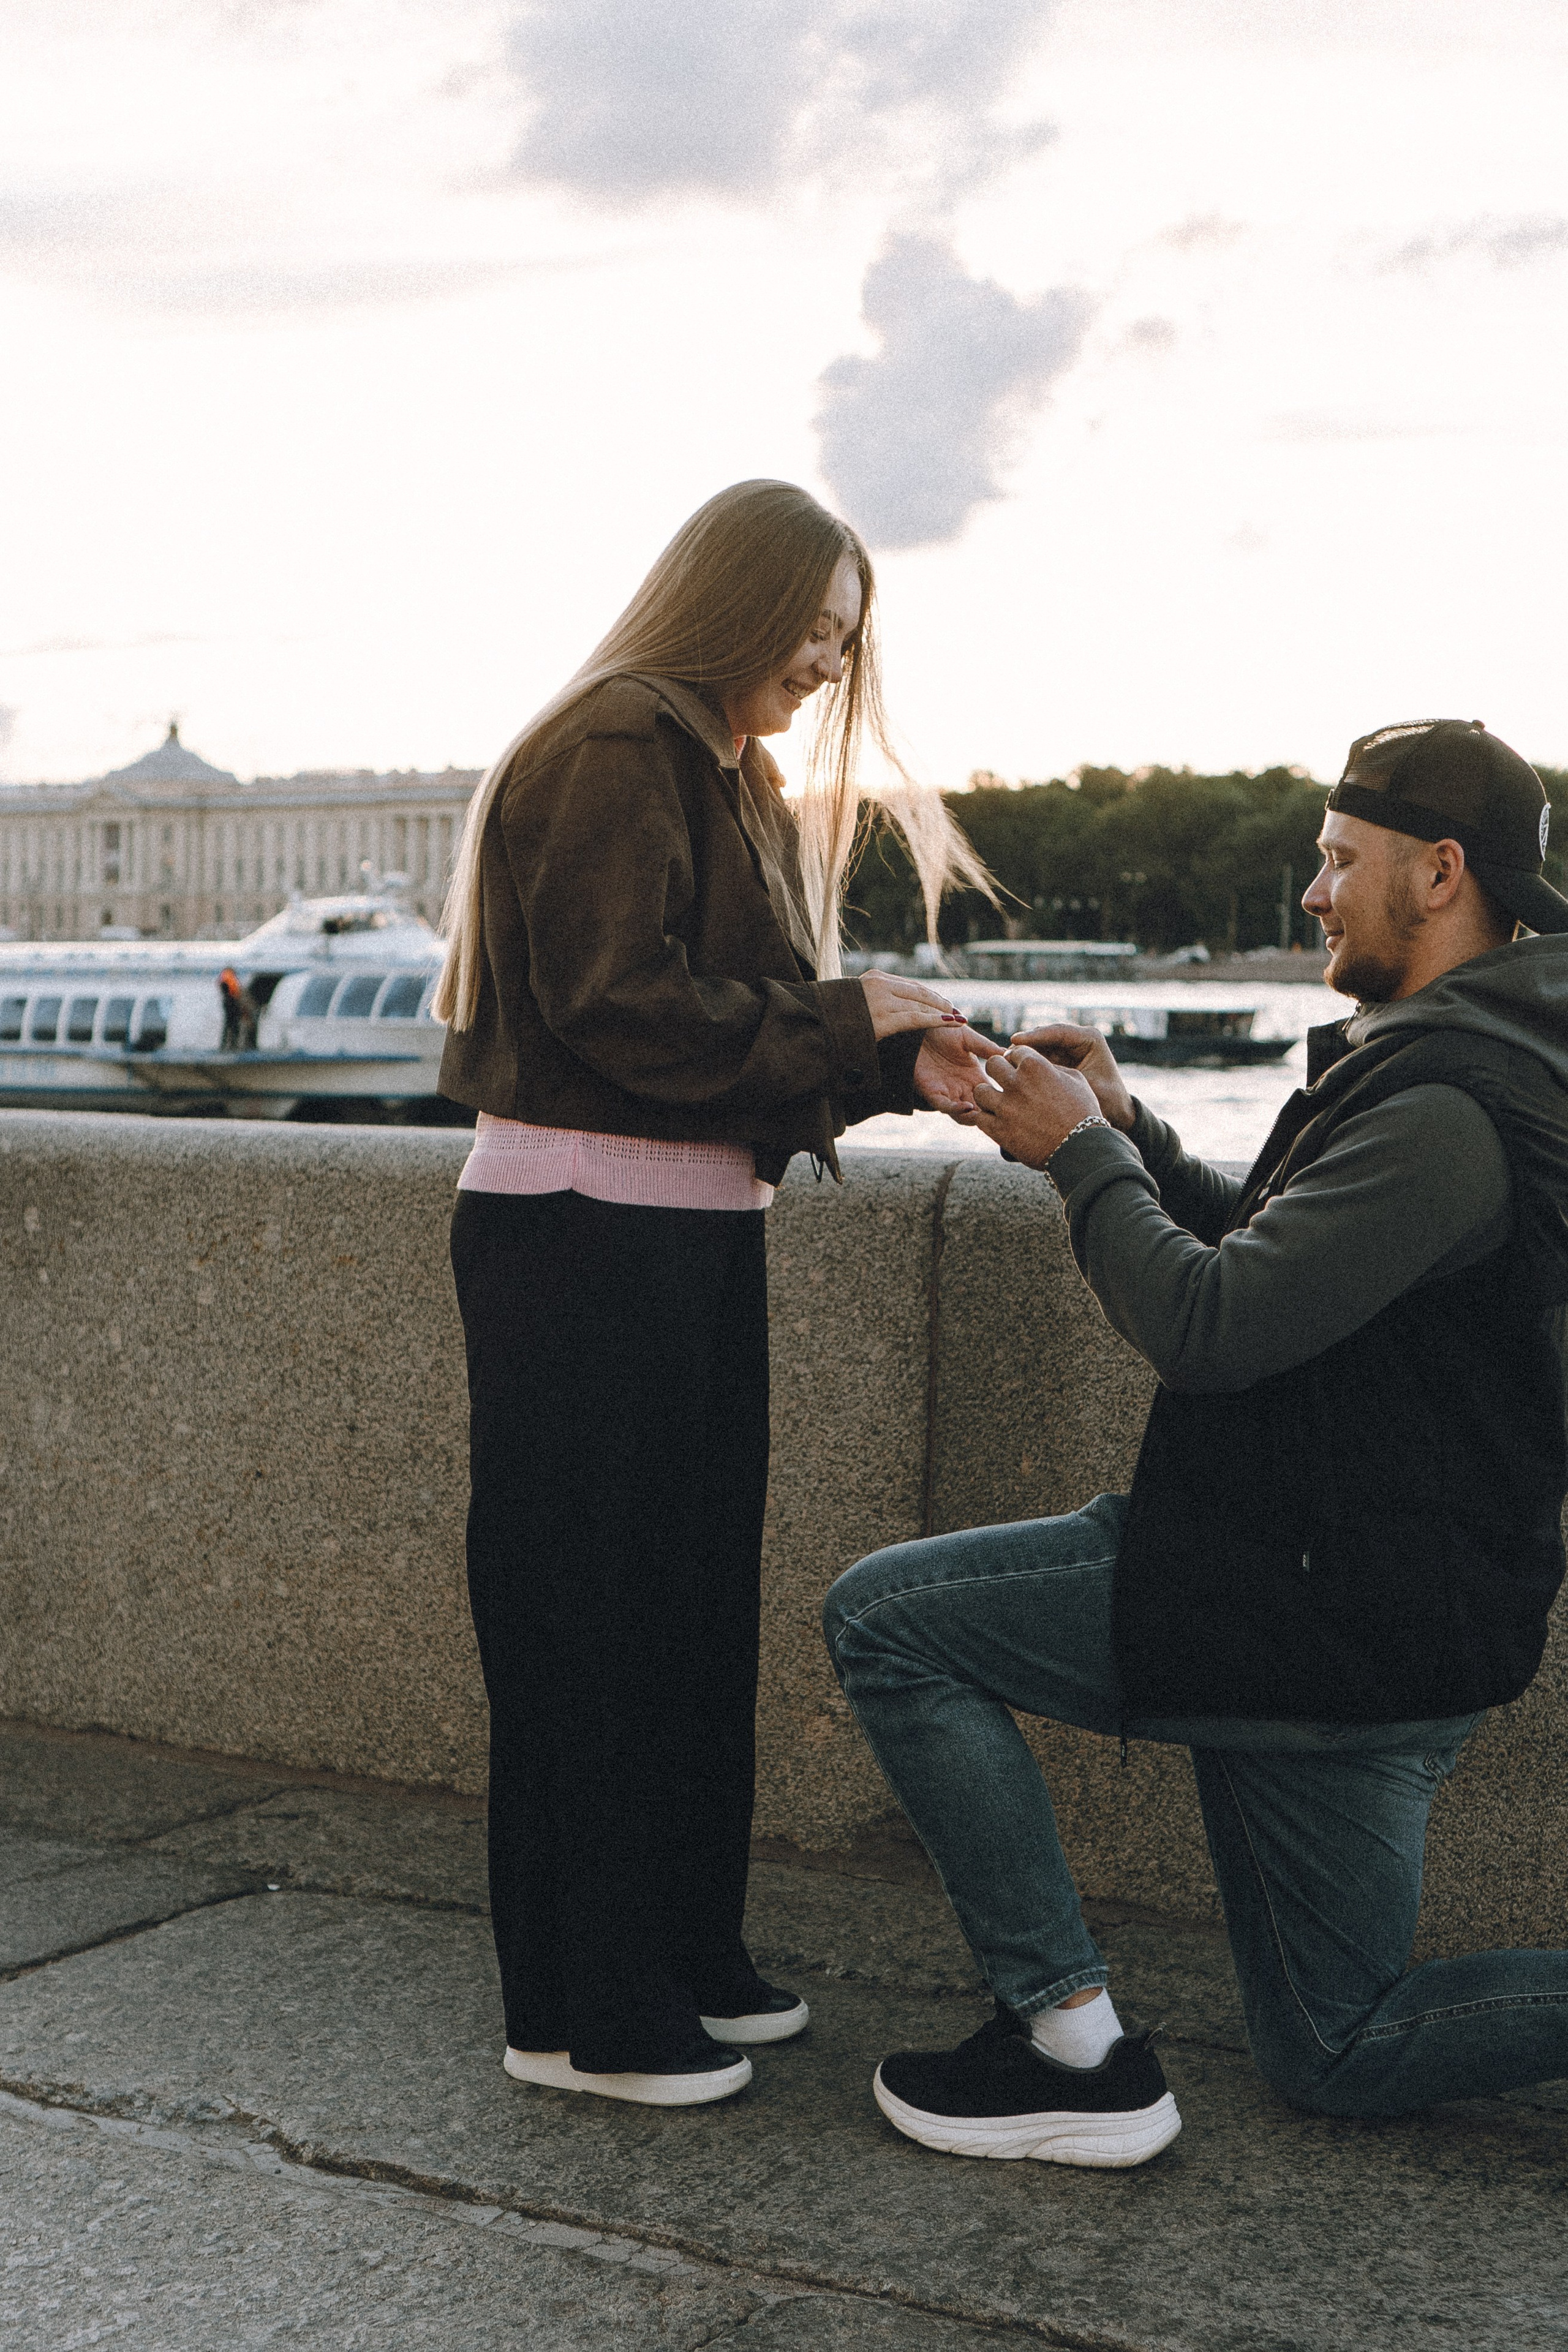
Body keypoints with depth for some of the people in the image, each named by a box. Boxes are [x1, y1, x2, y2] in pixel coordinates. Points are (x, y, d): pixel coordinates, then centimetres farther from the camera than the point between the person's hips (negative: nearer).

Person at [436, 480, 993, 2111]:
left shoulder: (723, 779, 20)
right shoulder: (613, 752, -11)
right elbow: (623, 1009, -20)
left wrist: (899, 1066, 1)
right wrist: (850, 1024, -12)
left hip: (690, 1239, 10)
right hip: (583, 1234, -10)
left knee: (692, 1610, 14)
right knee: (589, 1625, -2)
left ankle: (684, 1961, 25)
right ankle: (581, 2013, 8)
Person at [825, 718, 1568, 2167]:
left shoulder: (1448, 1111, -22)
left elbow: (1212, 1326, -26)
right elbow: (1276, 1261, 21)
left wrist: (1082, 1157, -11)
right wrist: (1128, 1132, 9)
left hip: (1336, 1624, -10)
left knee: (886, 1620, -5)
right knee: (1339, 2054, 19)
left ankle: (1077, 2050, -3)